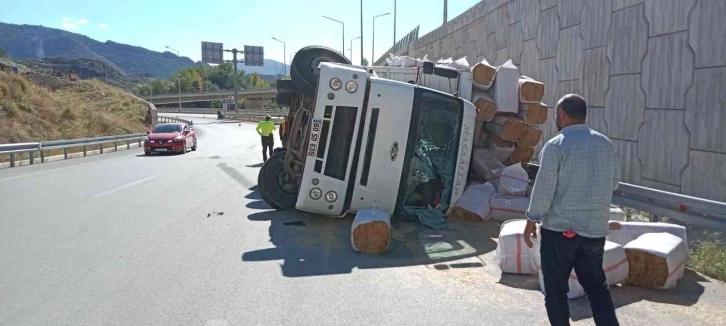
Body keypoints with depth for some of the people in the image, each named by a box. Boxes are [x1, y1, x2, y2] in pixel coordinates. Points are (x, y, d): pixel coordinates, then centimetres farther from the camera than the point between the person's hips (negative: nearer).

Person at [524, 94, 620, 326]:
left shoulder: (555, 146, -12)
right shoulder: (606, 144, 6)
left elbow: (543, 189, -14)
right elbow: (613, 184, 16)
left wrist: (532, 220, -3)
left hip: (559, 229, -5)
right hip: (596, 228, 5)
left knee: (555, 289, 8)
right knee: (597, 286, 17)